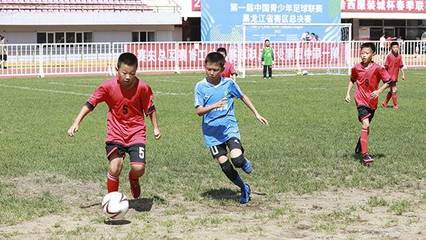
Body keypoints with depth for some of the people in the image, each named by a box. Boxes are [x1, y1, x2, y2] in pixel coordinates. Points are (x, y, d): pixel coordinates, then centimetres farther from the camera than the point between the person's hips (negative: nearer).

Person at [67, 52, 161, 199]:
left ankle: (133, 179, 25)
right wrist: (76, 123, -11)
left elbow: (150, 109, 3)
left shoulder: (143, 87, -13)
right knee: (114, 168, -15)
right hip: (115, 133, 0)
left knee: (139, 169, -13)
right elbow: (90, 104, -6)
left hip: (136, 133, 0)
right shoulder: (108, 86, -13)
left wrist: (155, 128, 5)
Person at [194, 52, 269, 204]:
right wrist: (214, 106, -28)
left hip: (229, 127, -1)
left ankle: (245, 163, 18)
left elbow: (243, 97, 16)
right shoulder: (200, 87, -4)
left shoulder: (229, 83, -1)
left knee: (237, 159, -20)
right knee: (224, 165, -2)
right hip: (211, 132, 1)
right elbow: (198, 111, -10)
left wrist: (256, 114, 20)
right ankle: (244, 188, 21)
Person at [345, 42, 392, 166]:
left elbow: (388, 81, -4)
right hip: (361, 100, -2)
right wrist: (348, 93, 7)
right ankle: (365, 155, -21)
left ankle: (359, 147, 43)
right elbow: (352, 80, 15)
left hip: (372, 101, 2)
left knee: (366, 126, 17)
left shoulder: (378, 69, -11)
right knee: (365, 125, -19)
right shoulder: (356, 68, -4)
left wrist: (379, 91, -18)